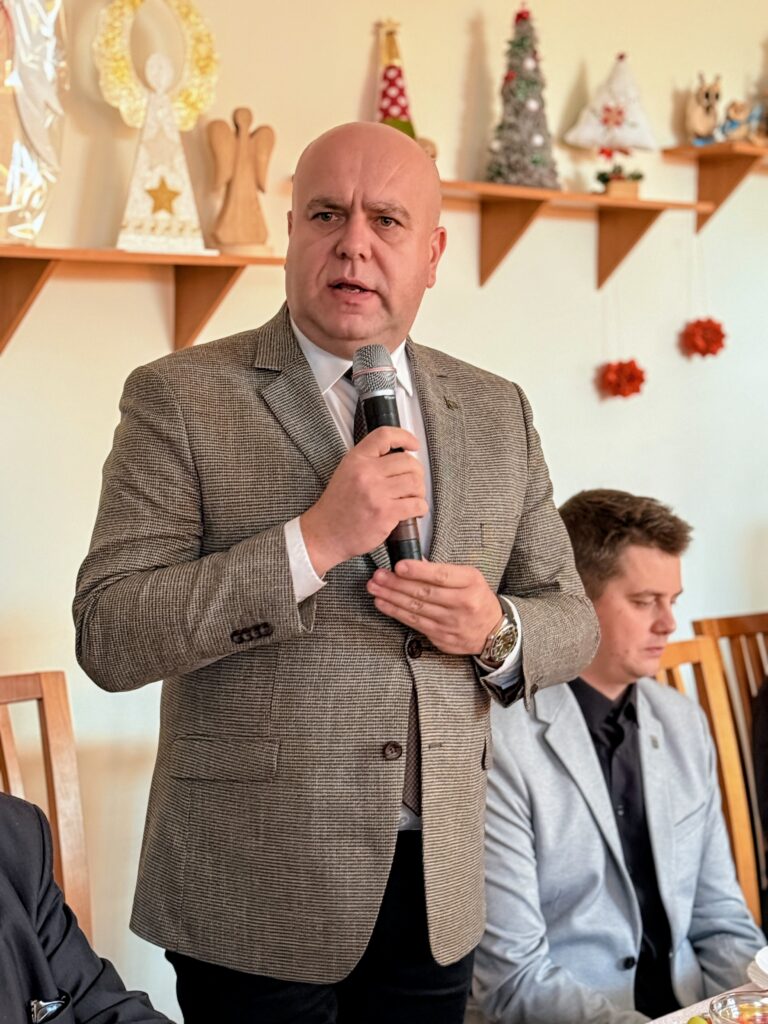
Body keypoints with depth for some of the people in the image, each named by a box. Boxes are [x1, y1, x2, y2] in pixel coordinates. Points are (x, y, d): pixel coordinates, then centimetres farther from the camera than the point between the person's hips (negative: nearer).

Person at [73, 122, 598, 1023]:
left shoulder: (498, 413, 7)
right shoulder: (178, 398, -6)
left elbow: (569, 618, 13)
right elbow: (107, 637, -14)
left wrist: (498, 632, -10)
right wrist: (315, 539, -22)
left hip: (438, 893, 5)